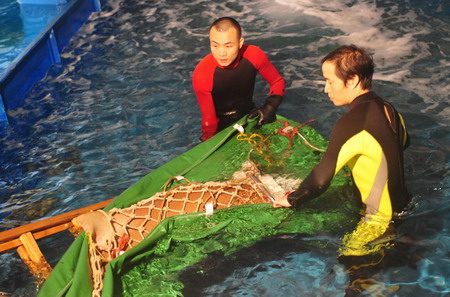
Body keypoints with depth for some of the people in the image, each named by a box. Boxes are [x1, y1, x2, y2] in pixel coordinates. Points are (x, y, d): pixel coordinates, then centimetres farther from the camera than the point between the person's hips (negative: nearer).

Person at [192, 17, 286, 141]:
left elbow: (277, 82, -5)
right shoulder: (201, 75, -29)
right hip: (222, 126, -2)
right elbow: (209, 117, -17)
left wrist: (270, 106, -20)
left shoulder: (253, 55, -22)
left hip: (249, 115, 2)